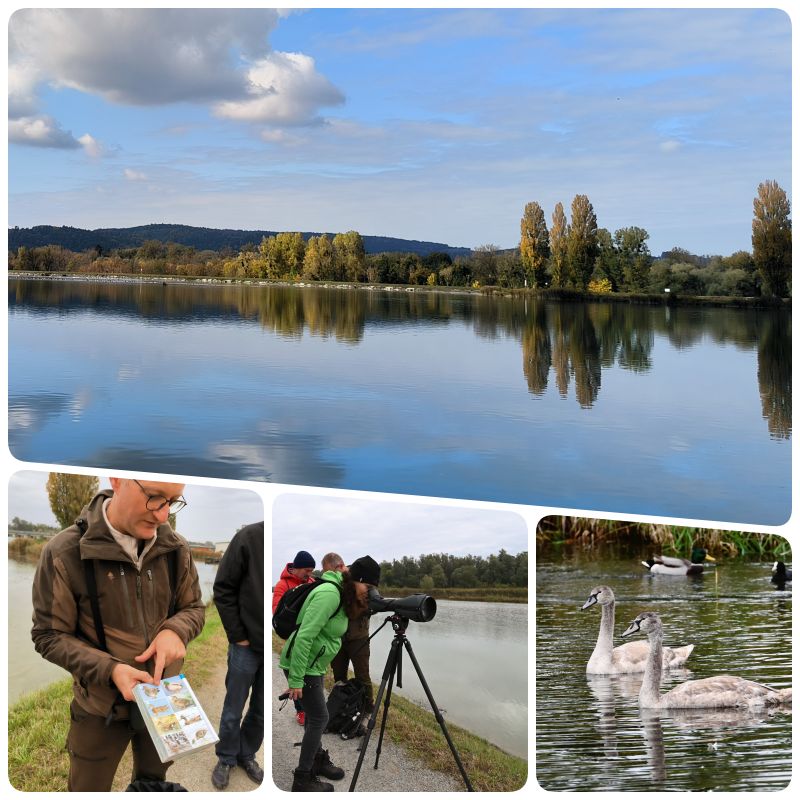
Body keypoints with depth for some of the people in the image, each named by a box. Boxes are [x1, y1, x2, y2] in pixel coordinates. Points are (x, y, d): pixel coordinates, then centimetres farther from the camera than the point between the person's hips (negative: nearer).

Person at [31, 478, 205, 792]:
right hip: (101, 707, -3)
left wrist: (175, 630, -20)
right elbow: (49, 636, -15)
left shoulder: (176, 549, -11)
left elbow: (194, 608, 3)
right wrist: (109, 669, -28)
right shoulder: (64, 553, -22)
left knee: (153, 784, 25)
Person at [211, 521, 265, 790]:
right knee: (233, 710, 12)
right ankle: (226, 759, 31)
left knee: (261, 711, 16)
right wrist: (237, 635, -7)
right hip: (248, 644, -2)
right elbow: (223, 589, -7)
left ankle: (247, 755, 36)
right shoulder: (249, 537, -15)